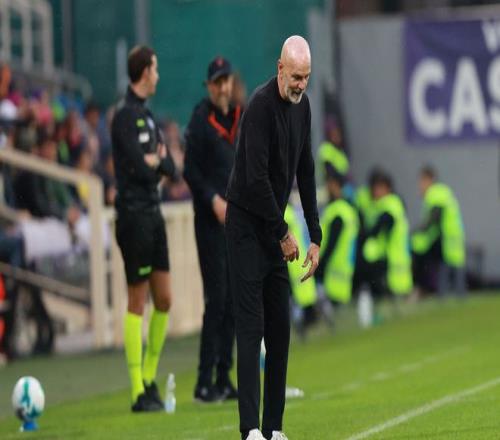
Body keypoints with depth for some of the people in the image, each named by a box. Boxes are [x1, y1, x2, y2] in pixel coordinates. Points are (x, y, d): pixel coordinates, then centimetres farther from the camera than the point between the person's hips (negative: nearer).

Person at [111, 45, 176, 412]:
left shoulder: (146, 114, 16)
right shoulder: (126, 115, -12)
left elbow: (169, 168, 11)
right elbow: (141, 170, -19)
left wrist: (156, 160, -8)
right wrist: (158, 164, -1)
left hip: (153, 214, 9)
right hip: (134, 216, -9)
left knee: (164, 301, 10)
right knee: (137, 305, -6)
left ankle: (150, 379, 21)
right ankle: (138, 392, -3)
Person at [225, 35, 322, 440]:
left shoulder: (303, 106, 6)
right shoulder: (261, 106, -20)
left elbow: (306, 172, 12)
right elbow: (256, 177, -24)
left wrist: (316, 237, 9)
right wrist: (284, 234, -16)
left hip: (275, 229, 8)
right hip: (247, 225, -8)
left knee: (280, 329, 6)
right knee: (251, 326, -13)